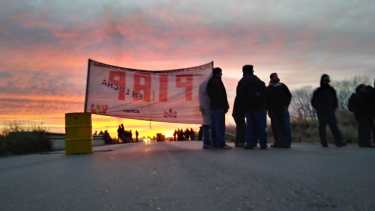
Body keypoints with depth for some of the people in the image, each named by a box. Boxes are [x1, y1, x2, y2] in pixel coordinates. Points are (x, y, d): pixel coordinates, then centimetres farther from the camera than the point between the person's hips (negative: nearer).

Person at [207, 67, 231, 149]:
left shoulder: (209, 82, 15)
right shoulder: (218, 82, -11)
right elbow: (222, 96, -14)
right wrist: (226, 106, -8)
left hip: (212, 106, 9)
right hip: (219, 107, -9)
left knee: (214, 126, 10)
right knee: (220, 126, -9)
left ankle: (215, 143, 13)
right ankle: (221, 143, -9)